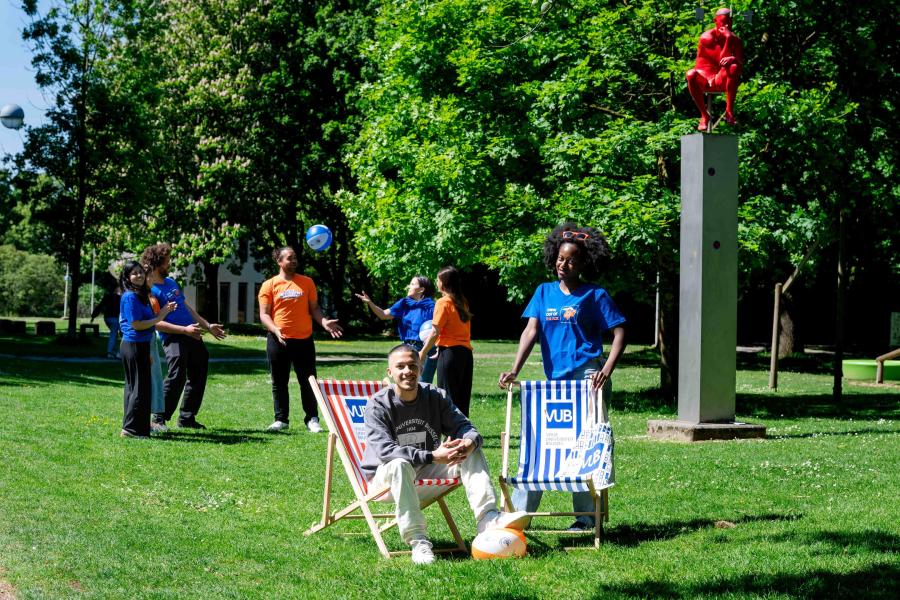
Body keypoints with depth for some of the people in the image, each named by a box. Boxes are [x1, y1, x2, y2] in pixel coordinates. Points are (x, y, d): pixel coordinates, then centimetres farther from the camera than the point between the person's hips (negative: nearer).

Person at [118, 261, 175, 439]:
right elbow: (136, 324, -20)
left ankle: (132, 426, 22)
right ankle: (131, 428, -3)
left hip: (141, 345, 10)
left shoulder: (142, 295, 13)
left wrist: (163, 311, 8)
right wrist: (158, 318, -15)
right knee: (140, 387, -6)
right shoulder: (130, 297, -16)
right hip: (134, 345, -10)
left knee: (134, 386, 15)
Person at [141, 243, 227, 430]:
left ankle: (187, 417, 24)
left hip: (193, 336, 9)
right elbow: (156, 323, -18)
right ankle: (158, 420, -10)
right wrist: (184, 329, -22)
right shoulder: (151, 291, -11)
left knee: (197, 377, 12)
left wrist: (208, 326, 23)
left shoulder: (171, 282, 18)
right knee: (176, 378, -19)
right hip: (174, 338, -9)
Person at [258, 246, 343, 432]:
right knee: (279, 382, 6)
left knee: (308, 381, 2)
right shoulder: (269, 285, 2)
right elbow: (264, 314, -1)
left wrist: (324, 322, -9)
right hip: (278, 340, -1)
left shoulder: (307, 282, 8)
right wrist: (275, 330, -19)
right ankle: (281, 419, 15)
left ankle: (312, 419, 8)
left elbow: (314, 308, 10)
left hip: (304, 340, 1)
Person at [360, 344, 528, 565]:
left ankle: (488, 518, -29)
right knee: (399, 464, -39)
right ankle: (418, 541, -41)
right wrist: (433, 457, -38)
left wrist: (469, 442, -32)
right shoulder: (377, 405, -15)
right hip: (385, 475, -5)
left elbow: (463, 426, -5)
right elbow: (385, 451, -28)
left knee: (472, 450, -14)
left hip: (427, 471, 5)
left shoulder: (436, 397, 0)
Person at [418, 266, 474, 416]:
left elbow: (435, 332, -11)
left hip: (450, 352, -7)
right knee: (462, 398, 12)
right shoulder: (462, 302, 12)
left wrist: (422, 353, -3)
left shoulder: (443, 303, -8)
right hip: (466, 351, 7)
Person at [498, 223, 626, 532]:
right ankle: (518, 513, 11)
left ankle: (586, 519, 6)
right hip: (555, 379, 4)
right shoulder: (544, 292, 10)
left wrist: (607, 370, -16)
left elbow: (619, 332, -3)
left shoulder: (595, 295, -1)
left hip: (587, 378, -4)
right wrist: (514, 370, -12)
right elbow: (531, 331, 1)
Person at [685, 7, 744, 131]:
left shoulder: (735, 40, 2)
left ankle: (729, 111, -26)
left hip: (722, 79, 1)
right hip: (703, 77, -1)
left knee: (734, 67, -32)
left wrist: (733, 59, -34)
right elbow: (721, 60, -17)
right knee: (690, 75, -36)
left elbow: (741, 64, -11)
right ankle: (704, 115, -21)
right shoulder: (707, 37, -8)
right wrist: (727, 39, -25)